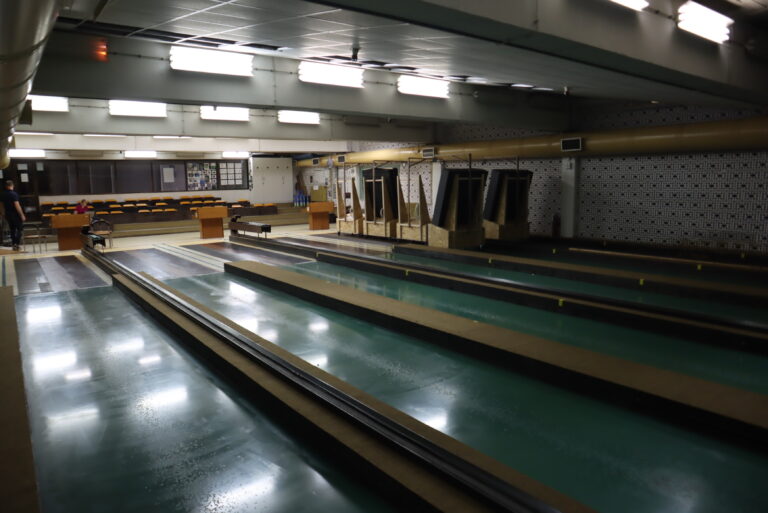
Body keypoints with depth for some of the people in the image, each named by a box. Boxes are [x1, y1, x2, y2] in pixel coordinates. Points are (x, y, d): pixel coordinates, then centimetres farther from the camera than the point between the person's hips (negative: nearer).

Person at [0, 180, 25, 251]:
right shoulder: (14, 194, -15)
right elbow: (17, 205, -20)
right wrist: (22, 215, -18)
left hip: (8, 214, 6)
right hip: (15, 214, -6)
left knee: (12, 230, 14)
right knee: (19, 229, 1)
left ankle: (14, 244, 15)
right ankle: (16, 244, -10)